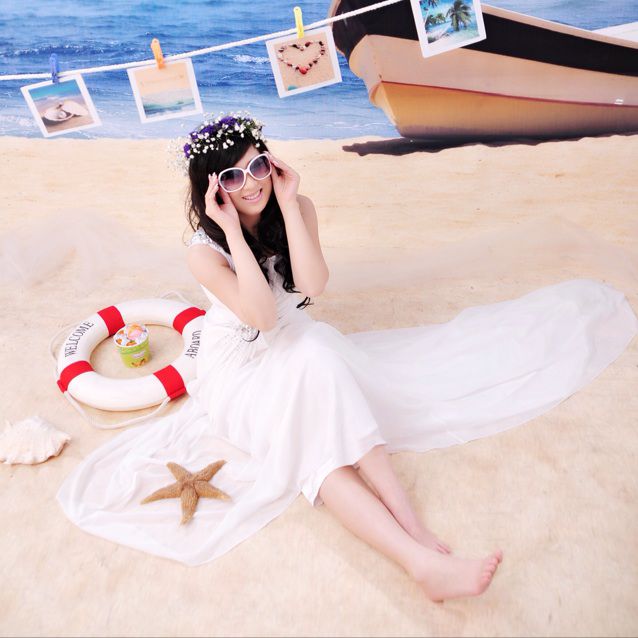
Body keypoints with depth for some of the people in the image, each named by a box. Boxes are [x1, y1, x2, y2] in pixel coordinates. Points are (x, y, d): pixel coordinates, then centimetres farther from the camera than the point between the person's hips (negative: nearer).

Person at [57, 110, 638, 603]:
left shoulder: (298, 208, -6)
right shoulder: (204, 251, -14)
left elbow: (312, 285, -21)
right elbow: (262, 316, -26)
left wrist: (287, 204, -23)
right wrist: (234, 230, -27)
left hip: (301, 354, 4)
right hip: (240, 369, -3)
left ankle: (415, 530, -31)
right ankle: (422, 559, -38)